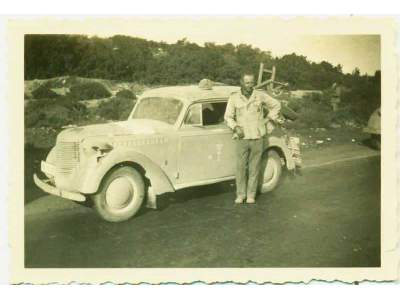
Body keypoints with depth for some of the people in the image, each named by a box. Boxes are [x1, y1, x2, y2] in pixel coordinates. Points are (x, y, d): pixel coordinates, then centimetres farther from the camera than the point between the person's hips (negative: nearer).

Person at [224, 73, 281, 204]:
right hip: (242, 138, 0)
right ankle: (240, 194, 13)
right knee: (241, 167, 1)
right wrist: (235, 127, -11)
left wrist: (268, 118, 6)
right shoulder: (234, 97, 0)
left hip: (257, 138, 1)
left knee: (254, 168, 5)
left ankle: (251, 195, 15)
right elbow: (228, 117, 5)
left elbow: (276, 105, 15)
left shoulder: (261, 95, 2)